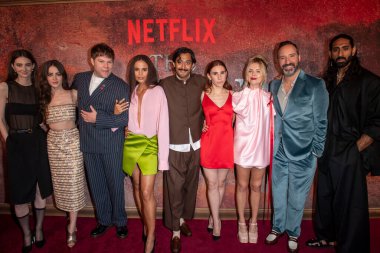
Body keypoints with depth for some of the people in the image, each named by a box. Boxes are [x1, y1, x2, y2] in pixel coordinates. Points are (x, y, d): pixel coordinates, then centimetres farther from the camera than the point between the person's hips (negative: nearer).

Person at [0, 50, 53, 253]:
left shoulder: (38, 88, 8)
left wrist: (47, 130, -2)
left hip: (38, 141, 3)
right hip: (16, 143, -2)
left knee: (41, 187, 8)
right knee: (20, 191, 5)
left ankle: (38, 229, 27)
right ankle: (26, 234, 24)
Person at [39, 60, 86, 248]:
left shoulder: (73, 94, -2)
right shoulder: (44, 98, 5)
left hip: (72, 141, -3)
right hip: (53, 143, 3)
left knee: (73, 183, -1)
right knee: (61, 183, 10)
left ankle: (71, 229, 10)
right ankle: (72, 221, 28)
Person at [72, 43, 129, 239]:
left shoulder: (120, 86, -9)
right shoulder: (79, 79, 6)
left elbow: (125, 118, -15)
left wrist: (98, 118, -17)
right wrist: (80, 124, 10)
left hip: (111, 144, -4)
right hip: (88, 142, 4)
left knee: (115, 183, 8)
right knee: (96, 184, 15)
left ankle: (119, 221, 29)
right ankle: (103, 220, 34)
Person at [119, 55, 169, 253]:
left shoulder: (157, 91, -7)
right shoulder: (129, 91, 8)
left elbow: (163, 124, -11)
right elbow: (125, 119, 12)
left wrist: (163, 156, -15)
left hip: (150, 144, -5)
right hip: (131, 143, 5)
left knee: (147, 192, -7)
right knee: (137, 187, 15)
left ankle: (151, 236, 10)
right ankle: (145, 224, 34)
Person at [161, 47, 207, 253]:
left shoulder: (200, 82, 3)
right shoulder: (165, 84, -3)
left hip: (195, 144, 3)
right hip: (174, 146, -3)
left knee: (190, 185, 15)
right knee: (174, 188, 2)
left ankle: (183, 219, 38)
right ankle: (175, 231, 19)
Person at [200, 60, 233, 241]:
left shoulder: (232, 95, 4)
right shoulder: (203, 95, 1)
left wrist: (224, 130, 4)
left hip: (226, 143, 2)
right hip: (209, 143, -1)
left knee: (221, 182, 11)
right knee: (212, 184, 4)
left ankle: (213, 216, 30)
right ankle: (216, 220, 18)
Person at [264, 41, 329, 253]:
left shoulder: (315, 85, -8)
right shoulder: (274, 86, 6)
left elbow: (321, 122, -6)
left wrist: (316, 153, -6)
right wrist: (271, 147, 4)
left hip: (302, 155, -3)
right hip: (278, 154, 4)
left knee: (297, 199, 12)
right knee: (278, 195, 18)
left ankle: (293, 233, 35)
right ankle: (278, 227, 40)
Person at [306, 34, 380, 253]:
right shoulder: (327, 81, 11)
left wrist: (356, 149, -12)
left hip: (349, 155, -5)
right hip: (327, 153, 6)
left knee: (350, 205, 3)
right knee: (325, 197, 16)